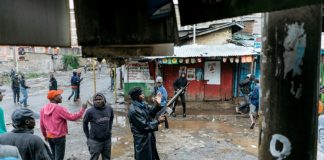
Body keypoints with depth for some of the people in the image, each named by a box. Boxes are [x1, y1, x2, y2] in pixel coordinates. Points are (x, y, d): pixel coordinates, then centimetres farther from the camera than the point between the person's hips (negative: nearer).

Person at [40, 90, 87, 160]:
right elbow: (72, 117, -21)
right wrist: (83, 109, -12)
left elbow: (42, 124, 10)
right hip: (59, 137, -7)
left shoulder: (43, 109, 2)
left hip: (49, 137, 7)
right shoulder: (59, 108, -20)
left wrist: (45, 135, 23)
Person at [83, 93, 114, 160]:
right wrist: (88, 137, 1)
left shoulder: (109, 109, -6)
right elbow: (85, 123, -3)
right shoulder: (90, 111, -17)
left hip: (107, 139, 4)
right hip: (95, 141, -4)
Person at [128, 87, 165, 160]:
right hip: (142, 139, -8)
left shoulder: (142, 104, -1)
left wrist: (157, 105, -7)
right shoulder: (134, 110, -28)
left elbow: (151, 113, 9)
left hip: (149, 135, 9)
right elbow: (145, 126, -25)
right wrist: (158, 121, -18)